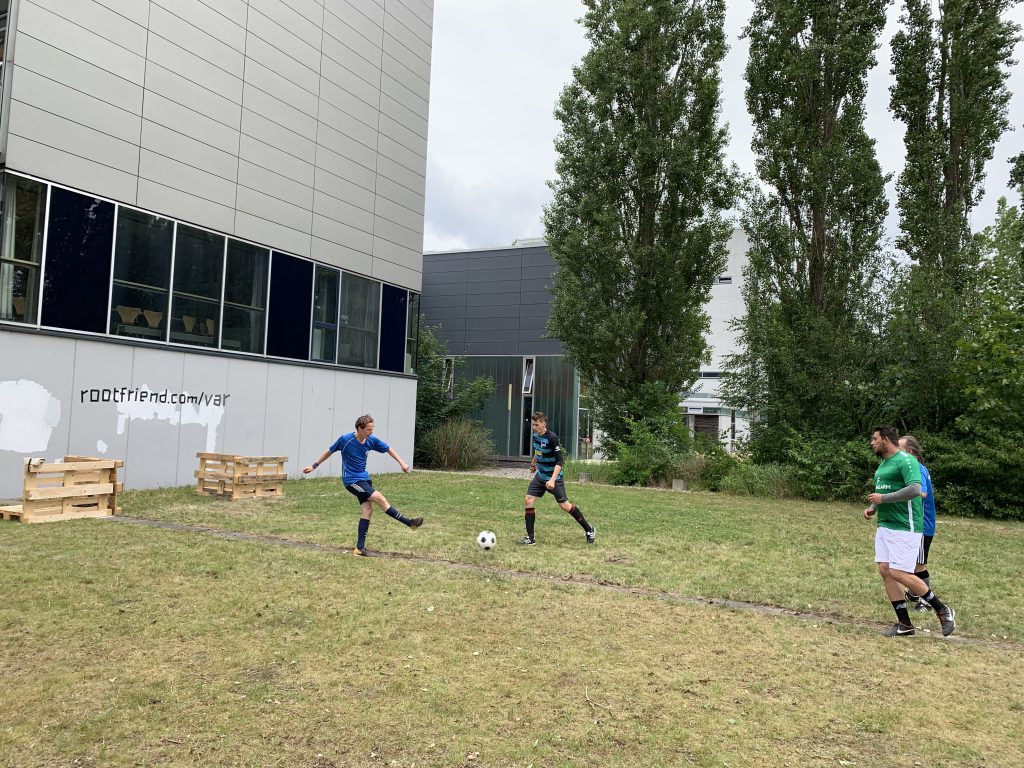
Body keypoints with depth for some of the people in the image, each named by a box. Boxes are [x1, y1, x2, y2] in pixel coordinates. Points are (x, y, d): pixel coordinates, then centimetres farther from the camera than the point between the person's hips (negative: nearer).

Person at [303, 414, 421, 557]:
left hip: (364, 478, 6)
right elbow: (330, 451, -2)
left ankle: (360, 548, 4)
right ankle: (409, 522, -10)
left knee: (367, 510, -2)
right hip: (351, 480, -6)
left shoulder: (371, 440, -4)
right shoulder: (345, 439, -16)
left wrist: (401, 462, 1)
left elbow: (388, 449, 8)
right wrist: (314, 466, 5)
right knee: (380, 498, -16)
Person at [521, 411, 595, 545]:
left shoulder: (552, 438, -22)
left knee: (564, 505, -1)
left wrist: (552, 480, -32)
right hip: (540, 475, 7)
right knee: (529, 500, -5)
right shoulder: (535, 435, 1)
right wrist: (533, 463, 36)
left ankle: (589, 530, 18)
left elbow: (560, 461, -24)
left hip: (553, 478, -7)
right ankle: (530, 537, 1)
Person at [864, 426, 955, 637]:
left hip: (904, 527, -9)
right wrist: (872, 508, 11)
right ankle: (904, 624, 10)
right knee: (885, 570, 3)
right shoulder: (883, 464, 17)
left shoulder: (906, 461, -12)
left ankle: (942, 610, 9)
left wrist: (883, 498, -19)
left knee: (898, 573, -11)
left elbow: (915, 490, -25)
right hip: (884, 525, 9)